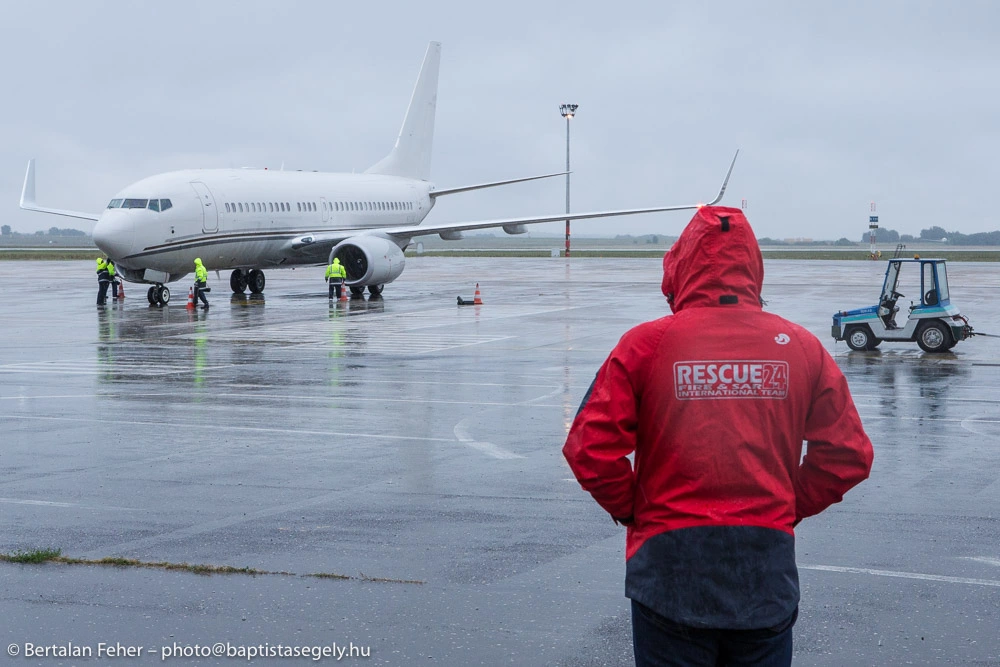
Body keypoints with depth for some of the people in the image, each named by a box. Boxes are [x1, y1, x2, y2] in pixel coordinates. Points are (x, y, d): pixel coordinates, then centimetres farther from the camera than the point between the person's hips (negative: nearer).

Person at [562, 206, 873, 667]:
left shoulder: (646, 344, -8)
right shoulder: (802, 347, 0)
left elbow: (590, 449, -11)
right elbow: (848, 454, 2)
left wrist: (630, 509, 4)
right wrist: (792, 506, 13)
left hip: (670, 564, -2)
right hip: (768, 572, 2)